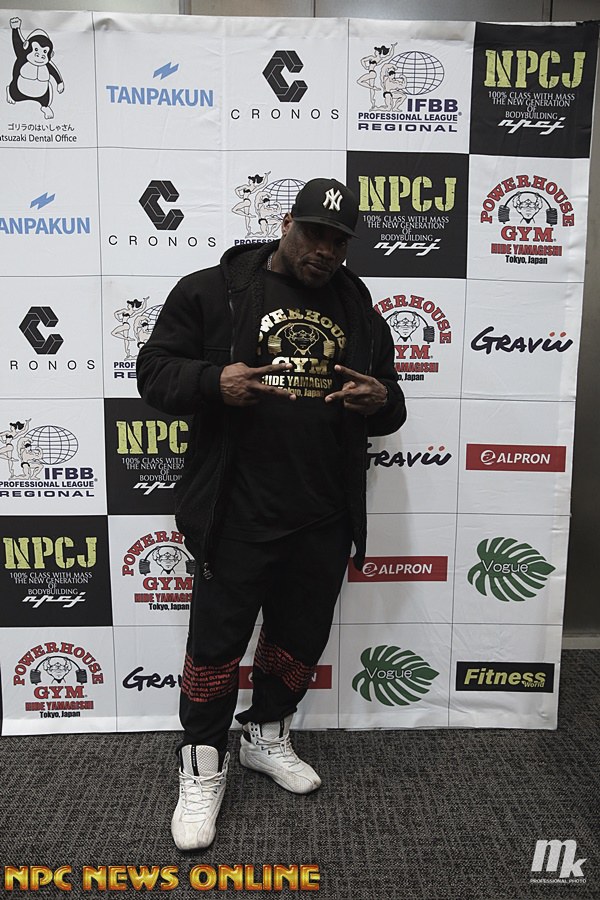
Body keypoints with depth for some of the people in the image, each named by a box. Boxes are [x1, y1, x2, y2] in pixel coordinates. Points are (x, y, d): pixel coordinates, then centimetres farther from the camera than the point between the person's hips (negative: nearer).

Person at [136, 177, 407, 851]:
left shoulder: (356, 308, 12)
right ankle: (202, 766, 30)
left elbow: (388, 403, 17)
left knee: (302, 636, 18)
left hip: (325, 517, 5)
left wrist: (381, 401, -8)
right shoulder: (213, 289, 0)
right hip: (238, 514, -4)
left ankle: (266, 736, 43)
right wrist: (213, 382, -20)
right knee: (218, 638, 6)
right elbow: (156, 370, 0)